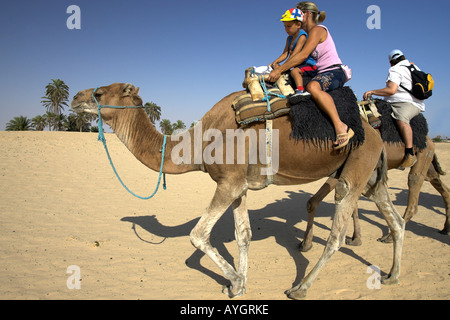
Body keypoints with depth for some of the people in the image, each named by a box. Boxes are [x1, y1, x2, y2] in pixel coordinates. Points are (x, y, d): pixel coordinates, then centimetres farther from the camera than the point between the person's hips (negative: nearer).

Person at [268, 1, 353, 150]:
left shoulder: (317, 29, -7)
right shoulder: (310, 35, 23)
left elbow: (304, 55, -20)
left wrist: (279, 70, -20)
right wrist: (277, 65, 14)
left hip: (334, 72, -11)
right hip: (321, 74, 11)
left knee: (312, 87, -39)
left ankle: (341, 128, -44)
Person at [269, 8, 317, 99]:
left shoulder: (302, 36, -14)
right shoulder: (289, 39, 14)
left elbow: (294, 55, -23)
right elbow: (285, 54, 7)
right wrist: (275, 62, -12)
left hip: (309, 65, -10)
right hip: (299, 66, 10)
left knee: (294, 71, -35)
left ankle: (300, 91, -49)